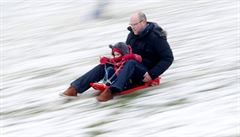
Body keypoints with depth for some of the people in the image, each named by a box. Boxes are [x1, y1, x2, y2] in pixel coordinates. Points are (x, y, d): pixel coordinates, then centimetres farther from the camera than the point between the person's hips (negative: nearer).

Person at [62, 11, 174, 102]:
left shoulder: (156, 37, -13)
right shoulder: (132, 35, 9)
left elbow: (168, 58, -14)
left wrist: (152, 74, -21)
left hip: (145, 73, -7)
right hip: (130, 67, 7)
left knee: (130, 63, -38)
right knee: (104, 65, -8)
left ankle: (111, 91, -54)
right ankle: (75, 88, -18)